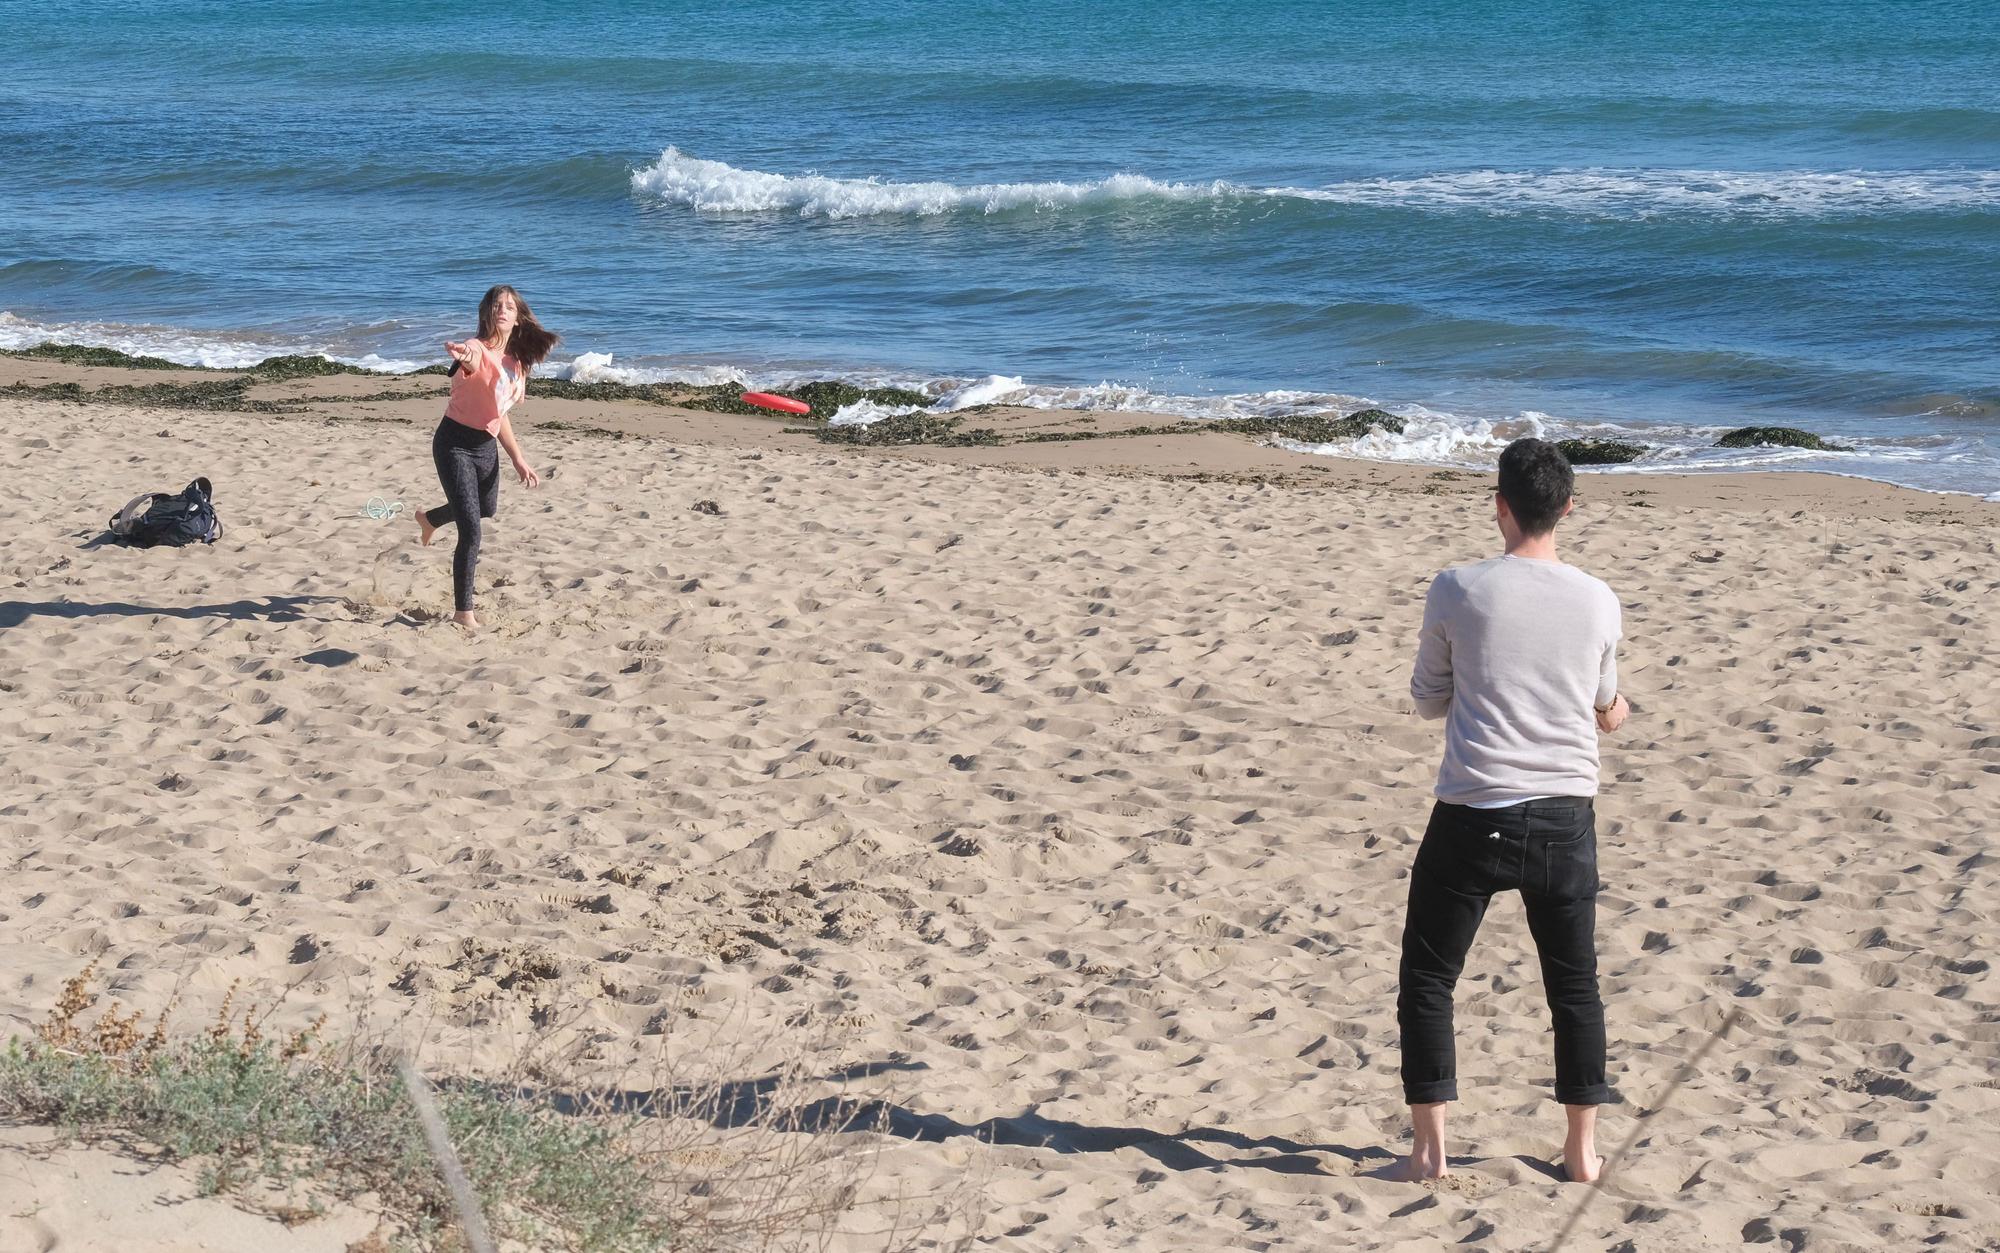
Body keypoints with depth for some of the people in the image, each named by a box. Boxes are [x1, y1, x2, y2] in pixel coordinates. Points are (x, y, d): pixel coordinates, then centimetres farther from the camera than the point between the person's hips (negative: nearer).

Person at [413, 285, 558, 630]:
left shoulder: (514, 361, 3)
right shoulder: (478, 350, -21)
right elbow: (471, 361, -49)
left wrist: (519, 459, 15)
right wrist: (464, 355, -73)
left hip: (487, 445, 8)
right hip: (456, 443, -8)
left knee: (486, 509, 33)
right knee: (471, 531, -15)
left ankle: (429, 518, 64)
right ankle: (464, 612, -2)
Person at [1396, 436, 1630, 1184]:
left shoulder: (1457, 591, -9)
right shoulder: (1598, 602, -1)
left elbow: (1428, 702, 4)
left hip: (1472, 817, -2)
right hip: (1566, 818, 3)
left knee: (1426, 979, 11)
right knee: (1574, 983, 17)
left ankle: (1429, 1149, 10)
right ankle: (1582, 1150, 21)